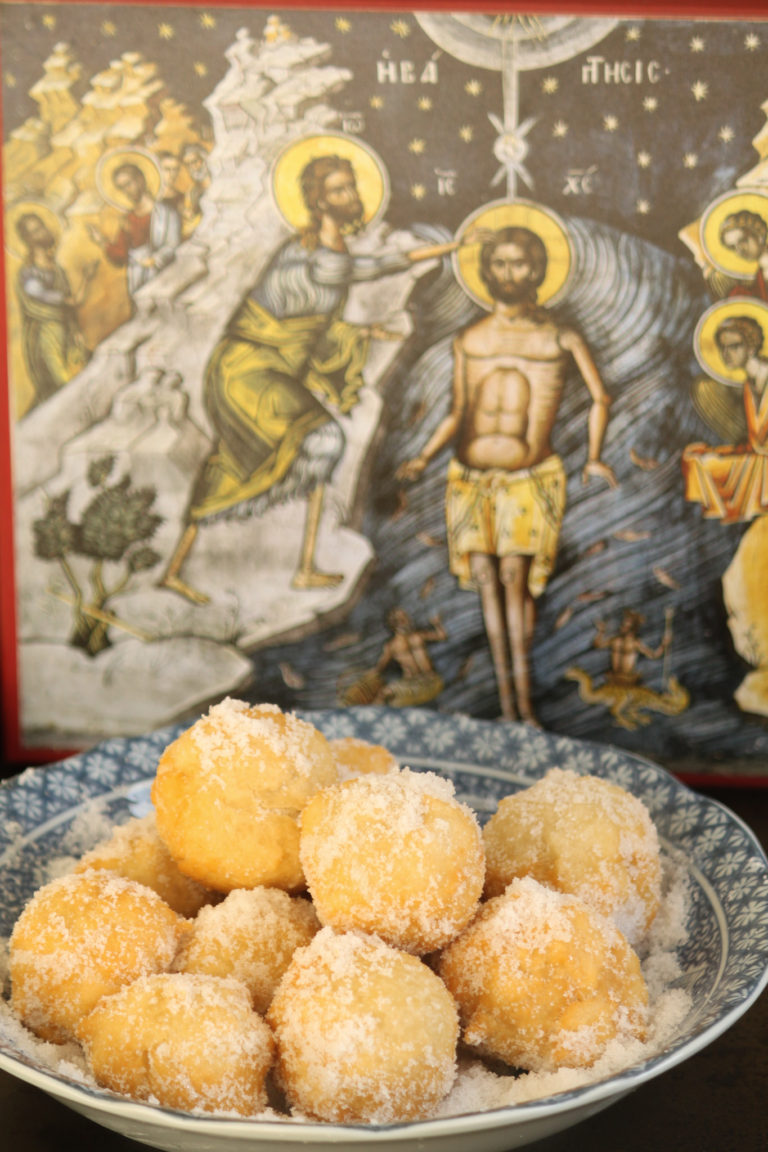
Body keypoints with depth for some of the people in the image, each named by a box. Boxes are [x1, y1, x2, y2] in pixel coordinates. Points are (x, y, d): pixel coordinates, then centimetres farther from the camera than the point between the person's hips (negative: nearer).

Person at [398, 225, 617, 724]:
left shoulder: (560, 338, 5)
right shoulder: (467, 342, 10)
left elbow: (600, 396, 11)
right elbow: (457, 414, 13)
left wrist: (595, 457, 1)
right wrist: (423, 458, 0)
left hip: (530, 480, -2)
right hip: (470, 479, 2)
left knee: (514, 575, -14)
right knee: (486, 577, -6)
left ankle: (523, 695, -8)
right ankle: (506, 693, -1)